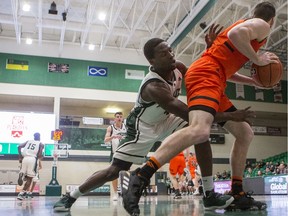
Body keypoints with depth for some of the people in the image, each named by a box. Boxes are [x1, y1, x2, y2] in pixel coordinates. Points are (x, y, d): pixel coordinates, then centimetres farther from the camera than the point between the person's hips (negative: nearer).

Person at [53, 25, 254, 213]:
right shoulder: (154, 86, -38)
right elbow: (189, 114, -42)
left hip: (164, 119, 8)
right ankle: (70, 197, 13)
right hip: (143, 126, -7)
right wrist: (230, 116, -41)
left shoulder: (177, 67, -13)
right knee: (114, 171, -8)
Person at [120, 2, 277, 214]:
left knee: (245, 133, 13)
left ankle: (237, 194, 12)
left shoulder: (248, 24, 35)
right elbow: (235, 33, -18)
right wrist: (257, 59, -6)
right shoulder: (263, 26, 7)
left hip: (212, 79, 11)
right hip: (206, 74, -11)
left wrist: (253, 81, 36)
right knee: (200, 130, -33)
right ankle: (140, 177, -36)